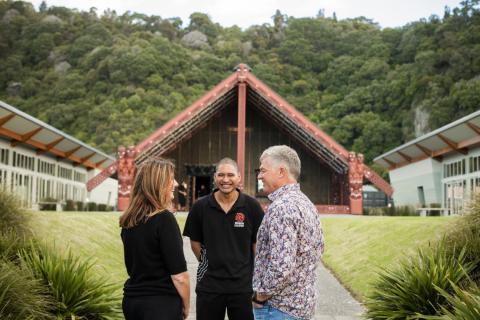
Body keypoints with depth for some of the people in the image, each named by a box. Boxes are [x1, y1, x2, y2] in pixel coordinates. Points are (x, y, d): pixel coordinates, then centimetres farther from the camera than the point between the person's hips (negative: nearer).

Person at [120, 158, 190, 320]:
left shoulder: (128, 220, 5)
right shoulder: (164, 219, -16)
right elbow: (179, 275, -17)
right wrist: (185, 306, -3)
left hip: (131, 299, 7)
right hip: (161, 303, -7)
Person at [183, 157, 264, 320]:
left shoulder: (252, 206, -5)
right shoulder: (200, 207, -2)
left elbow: (257, 243, 0)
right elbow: (195, 242, 6)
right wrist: (208, 265, 5)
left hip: (243, 284, -1)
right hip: (209, 285, 1)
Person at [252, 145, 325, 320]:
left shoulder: (281, 207, -21)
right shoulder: (307, 204, 9)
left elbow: (281, 266, -27)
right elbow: (319, 248, 19)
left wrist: (260, 296, -14)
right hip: (303, 304, 9)